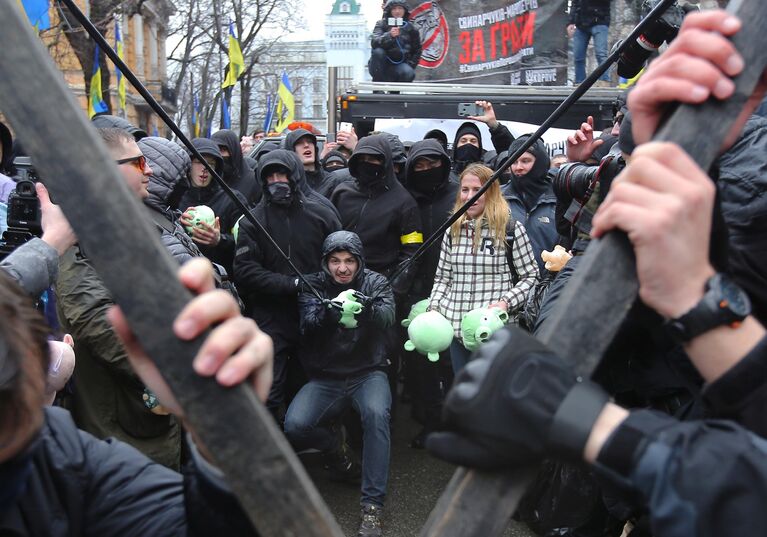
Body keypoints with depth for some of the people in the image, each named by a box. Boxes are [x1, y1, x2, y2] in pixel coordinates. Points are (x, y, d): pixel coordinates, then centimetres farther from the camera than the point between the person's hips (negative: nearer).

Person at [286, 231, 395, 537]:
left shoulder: (376, 283, 1)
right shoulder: (313, 286, 1)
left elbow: (387, 318, -20)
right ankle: (334, 444, 10)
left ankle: (372, 506, -23)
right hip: (325, 378, 1)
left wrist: (367, 308, -44)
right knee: (294, 426, -25)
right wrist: (325, 314, -42)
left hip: (368, 373, -1)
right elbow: (307, 325, -18)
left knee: (376, 413, -34)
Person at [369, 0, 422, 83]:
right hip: (381, 66, -1)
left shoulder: (411, 28, 7)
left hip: (399, 65, 1)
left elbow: (417, 51, 15)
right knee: (378, 51, -32)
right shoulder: (381, 24, 0)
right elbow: (374, 43, -18)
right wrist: (389, 35, -34)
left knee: (409, 73, -31)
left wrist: (410, 65, -1)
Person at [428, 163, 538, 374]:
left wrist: (506, 302, -15)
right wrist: (434, 308, 1)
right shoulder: (453, 231, 10)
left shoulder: (511, 230, -4)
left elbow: (531, 276, -1)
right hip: (458, 330, 5)